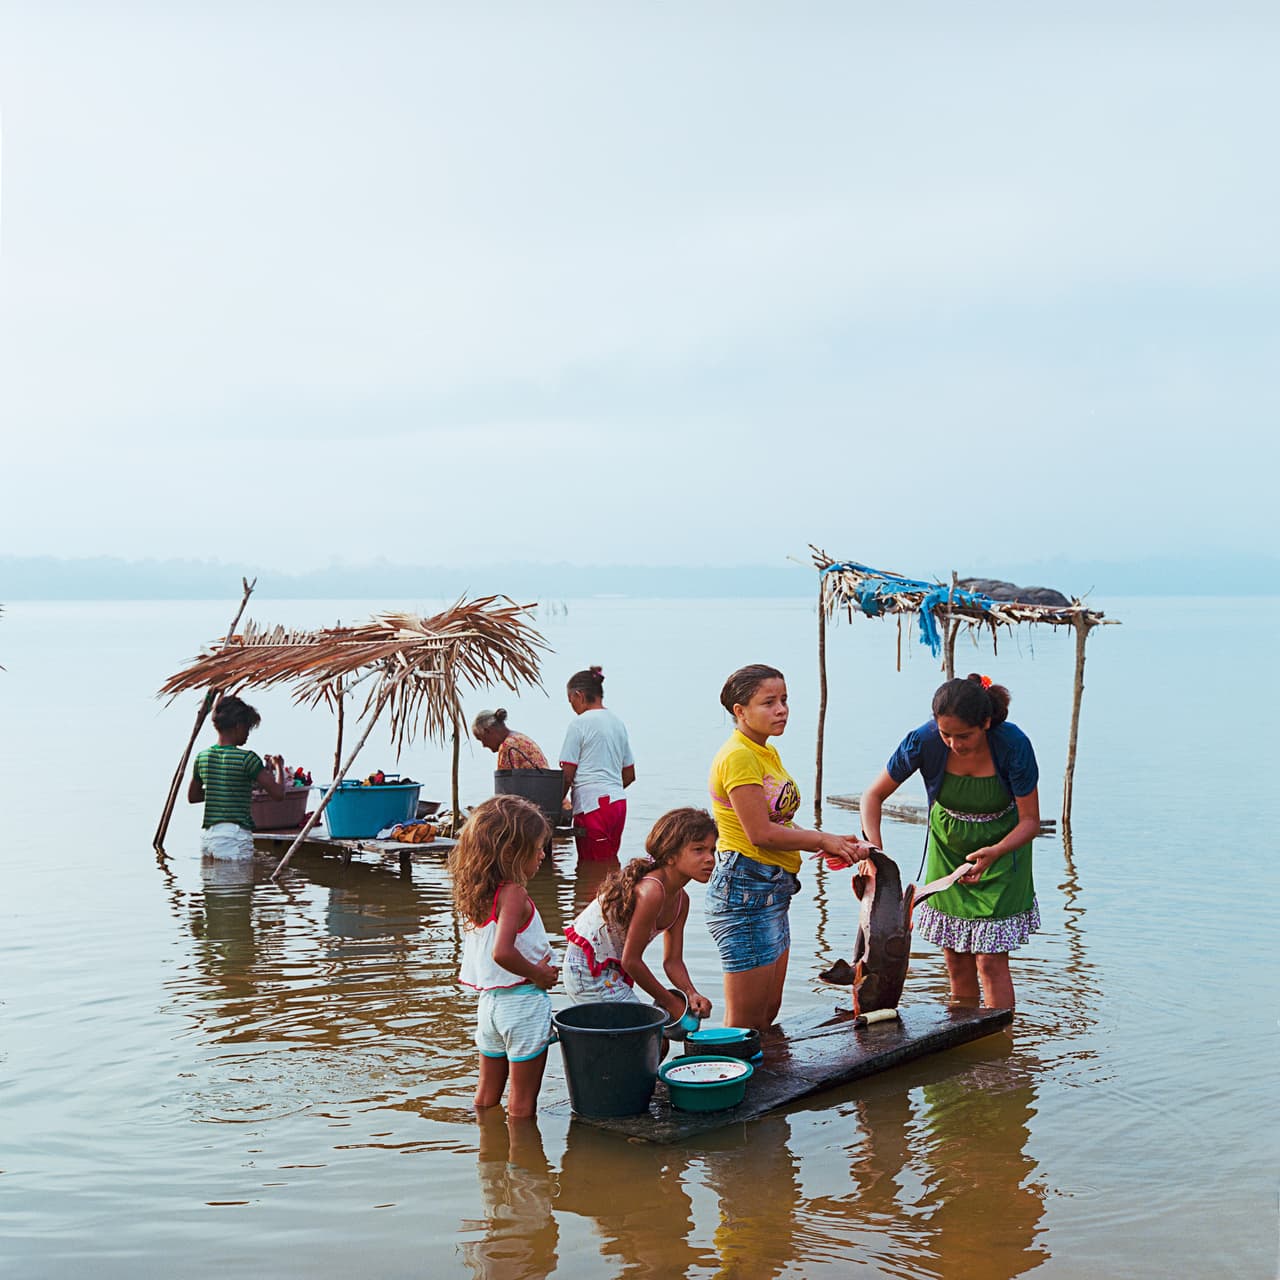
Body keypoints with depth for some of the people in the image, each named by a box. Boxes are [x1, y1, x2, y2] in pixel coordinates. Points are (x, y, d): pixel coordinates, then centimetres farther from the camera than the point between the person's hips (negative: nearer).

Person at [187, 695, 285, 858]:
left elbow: (192, 796, 22)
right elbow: (278, 793, -11)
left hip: (206, 836, 7)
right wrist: (279, 767, 7)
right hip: (234, 838, -7)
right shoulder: (246, 758, -11)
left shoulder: (202, 757, 8)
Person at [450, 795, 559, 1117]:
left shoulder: (476, 894, 3)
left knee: (487, 1096, 20)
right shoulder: (514, 894, -21)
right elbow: (502, 952, -33)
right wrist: (537, 974, -18)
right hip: (523, 1003, -8)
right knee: (522, 1102, 6)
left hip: (489, 1001, 8)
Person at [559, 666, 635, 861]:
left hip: (592, 806, -7)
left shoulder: (580, 724, -7)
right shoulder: (618, 723, 15)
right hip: (618, 803, 7)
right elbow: (629, 776, 19)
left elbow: (567, 776, -8)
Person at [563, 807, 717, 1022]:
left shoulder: (681, 900, 0)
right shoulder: (651, 892, -28)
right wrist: (670, 1002, -14)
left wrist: (692, 995, -16)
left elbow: (672, 961, 4)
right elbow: (631, 960, -24)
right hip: (588, 970, -9)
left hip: (612, 968, 10)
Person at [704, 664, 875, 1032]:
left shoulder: (768, 754, 15)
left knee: (769, 1011, 15)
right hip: (745, 890, -10)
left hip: (773, 891, 10)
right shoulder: (738, 756, -15)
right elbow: (760, 833, -19)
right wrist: (824, 840, -9)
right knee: (745, 1022, -3)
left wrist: (829, 846, 0)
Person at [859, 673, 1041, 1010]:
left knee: (991, 959, -8)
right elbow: (873, 795, -12)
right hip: (947, 848, 2)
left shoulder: (1013, 745, -27)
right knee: (956, 961, 6)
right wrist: (873, 849, -27)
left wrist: (994, 853, -37)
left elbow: (1030, 820, -18)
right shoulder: (924, 741, -24)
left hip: (1002, 847, -2)